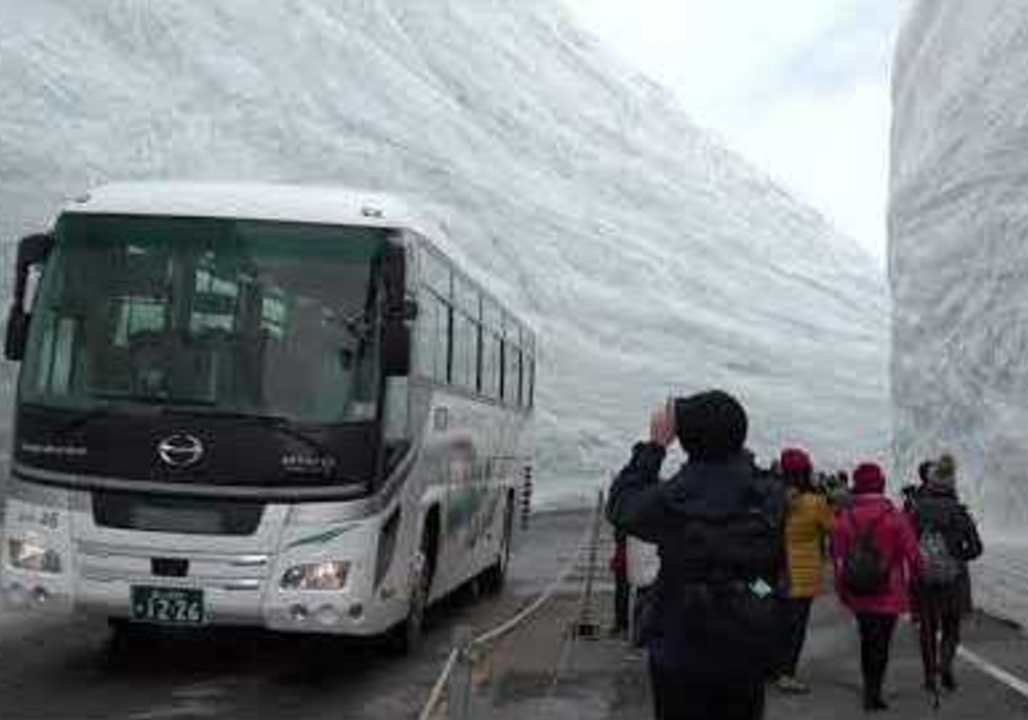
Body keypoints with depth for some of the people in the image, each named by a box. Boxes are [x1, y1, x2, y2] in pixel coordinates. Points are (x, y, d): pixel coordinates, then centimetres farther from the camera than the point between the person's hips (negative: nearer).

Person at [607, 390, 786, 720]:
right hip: (749, 655, 3)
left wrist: (655, 445, 5)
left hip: (682, 656, -3)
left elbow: (620, 504, 0)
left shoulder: (672, 499, -18)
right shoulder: (770, 499, -9)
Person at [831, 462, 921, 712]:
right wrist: (914, 580, 10)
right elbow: (912, 556, -8)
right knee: (881, 644, 5)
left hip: (857, 595, 3)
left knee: (867, 641, 19)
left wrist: (842, 591, 12)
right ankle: (873, 694, 5)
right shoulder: (896, 518, -13)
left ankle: (870, 689, 27)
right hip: (888, 595, -3)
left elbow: (837, 557, 1)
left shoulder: (844, 518, -4)